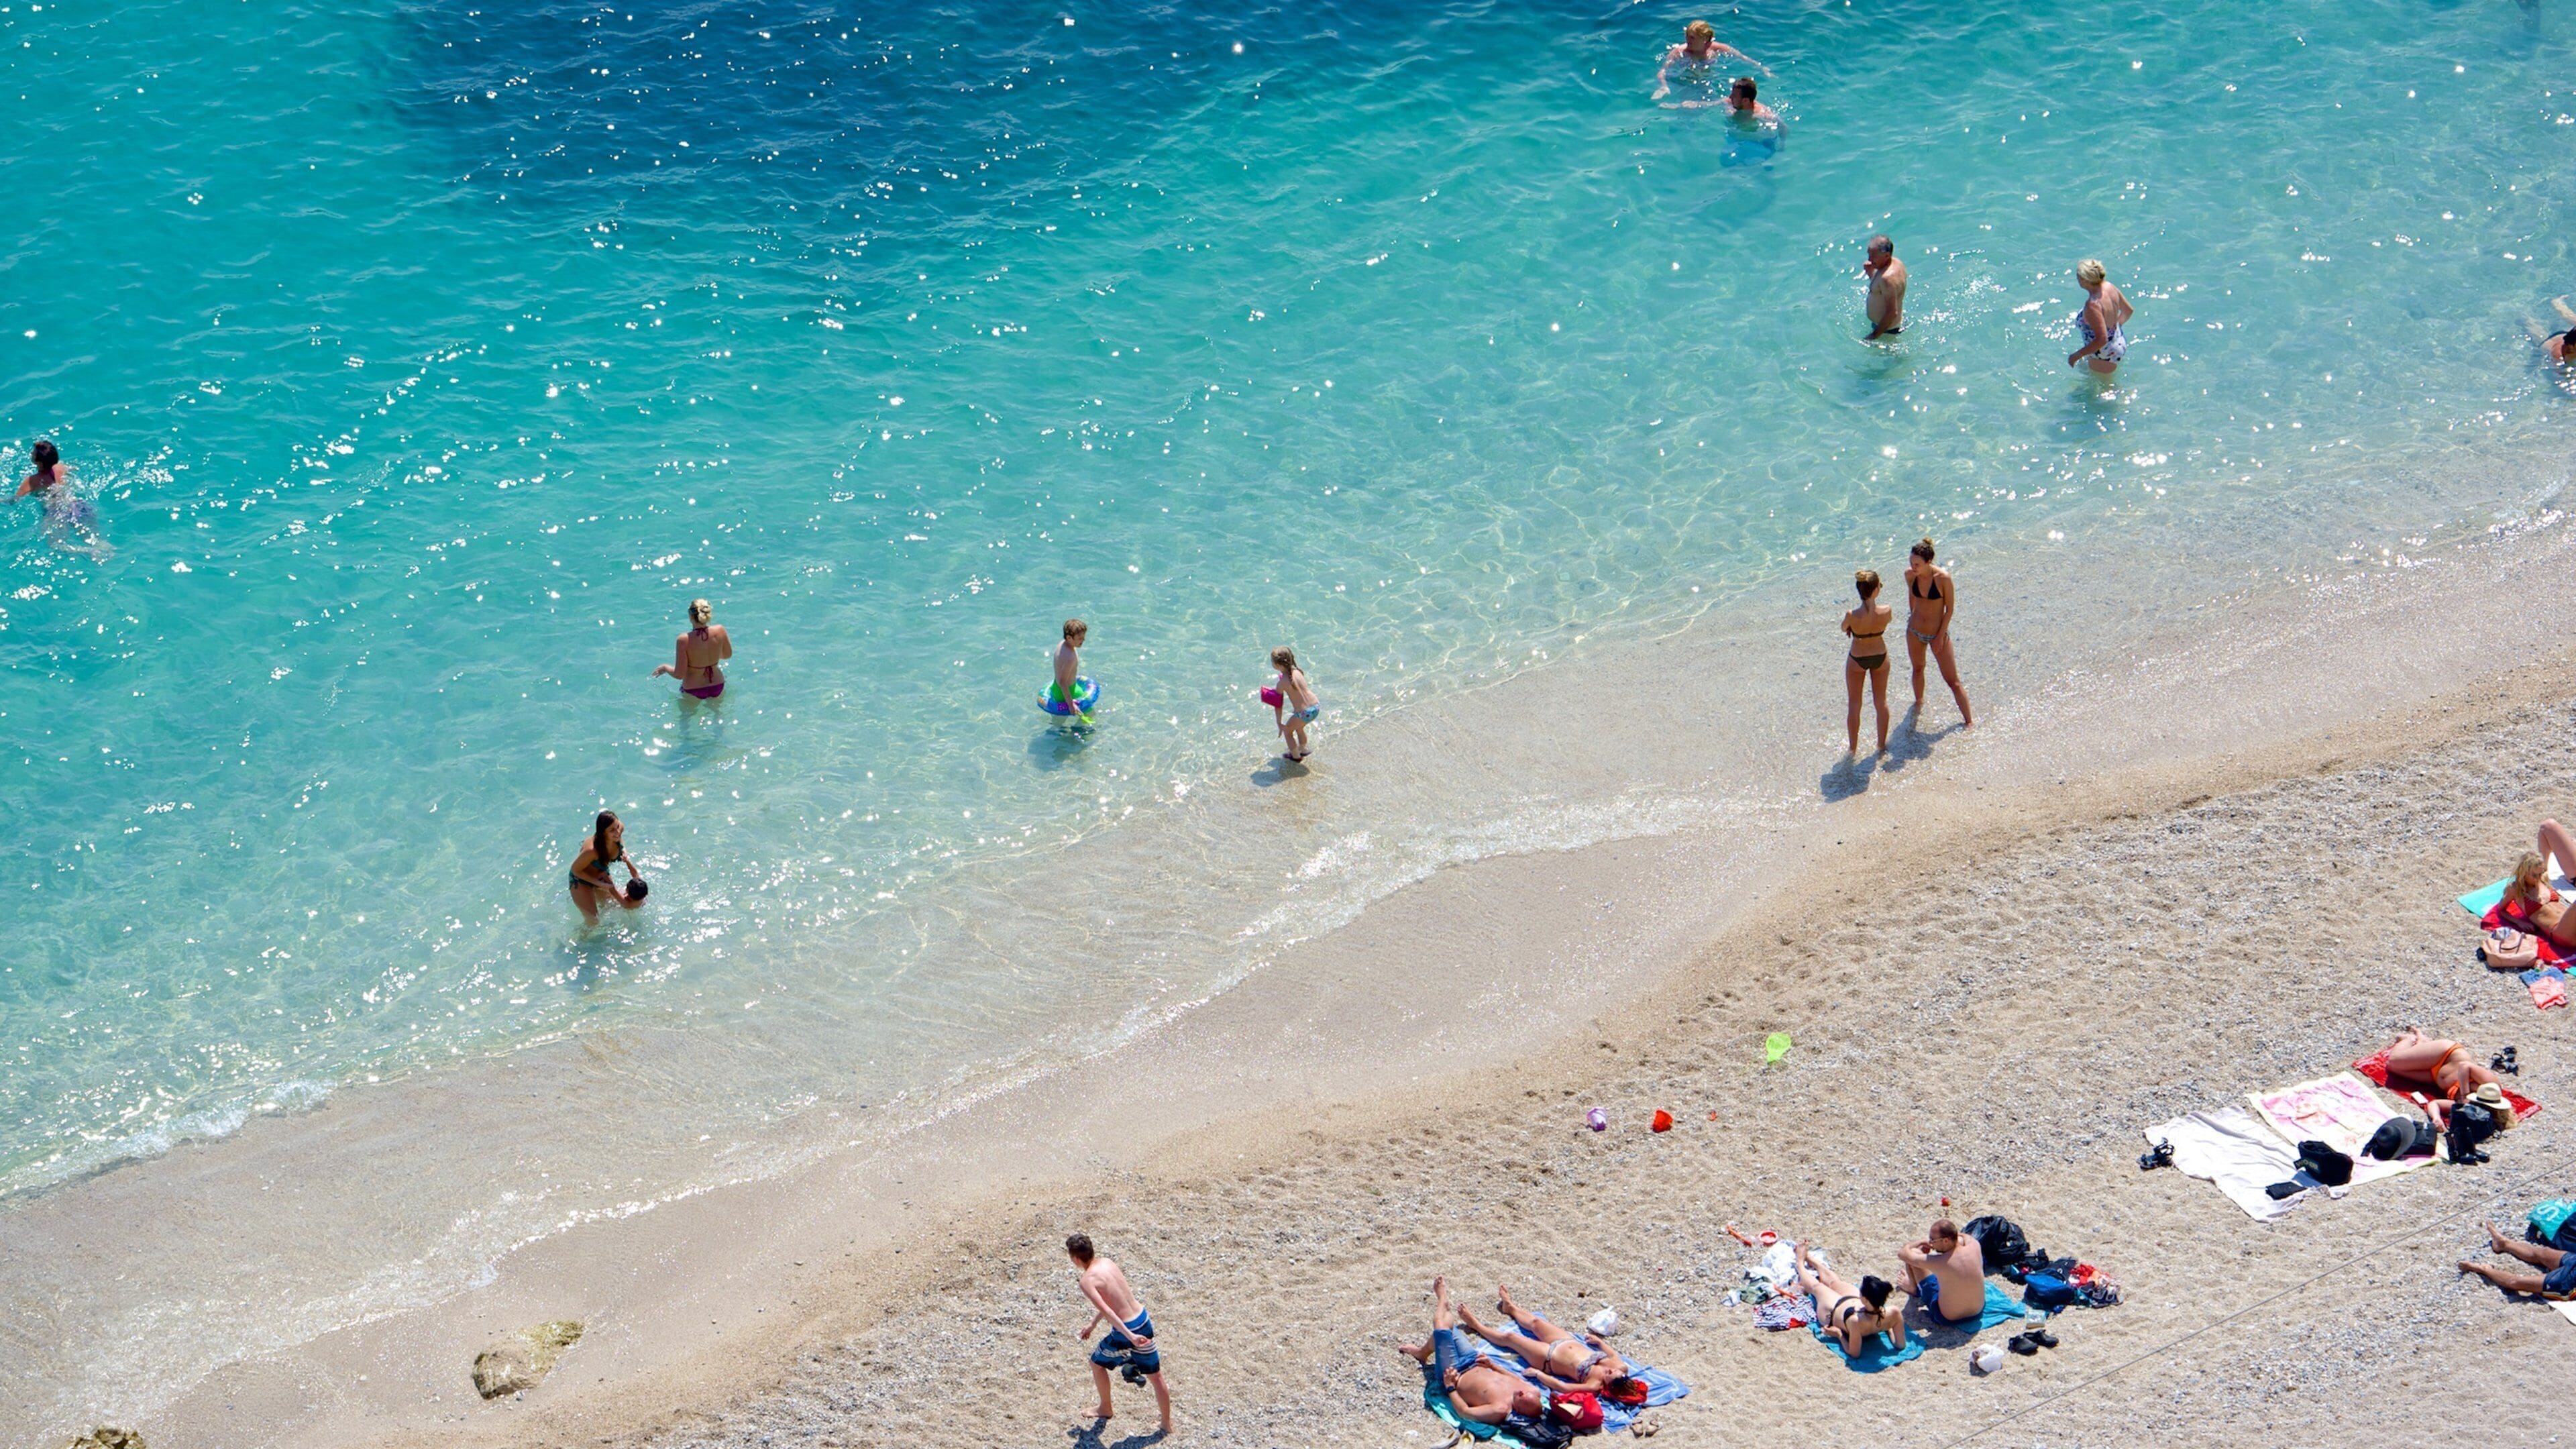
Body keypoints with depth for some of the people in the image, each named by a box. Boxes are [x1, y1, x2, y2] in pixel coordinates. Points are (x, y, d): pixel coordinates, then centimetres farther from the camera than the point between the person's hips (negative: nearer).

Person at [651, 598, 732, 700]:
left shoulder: (684, 640, -27)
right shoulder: (719, 631, -18)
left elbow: (679, 675, -19)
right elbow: (727, 655, 2)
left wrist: (665, 668, 0)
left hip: (693, 692, -3)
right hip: (717, 687, 3)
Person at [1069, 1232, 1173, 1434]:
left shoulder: (1087, 1281, -16)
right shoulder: (1107, 1263, 7)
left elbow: (1107, 1311, -25)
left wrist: (1130, 1336, -30)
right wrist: (1092, 1324, 29)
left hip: (1125, 1330, -6)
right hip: (1143, 1320, 6)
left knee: (1097, 1363, 23)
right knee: (1155, 1375, 16)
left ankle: (1105, 1409, 40)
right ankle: (1167, 1423, 27)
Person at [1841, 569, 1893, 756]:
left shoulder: (1853, 616, -31)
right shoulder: (1886, 612, -26)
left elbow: (1844, 629, -8)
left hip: (1857, 660, -2)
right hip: (1880, 656, 2)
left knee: (1855, 705, 15)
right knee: (1881, 702, 20)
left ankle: (1853, 748, 25)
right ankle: (1882, 745, 31)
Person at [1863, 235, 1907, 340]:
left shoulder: (1888, 278, -33)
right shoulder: (1896, 263, -1)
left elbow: (1892, 312, -32)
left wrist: (1875, 336, -25)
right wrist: (1871, 273, 0)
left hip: (1888, 330, -11)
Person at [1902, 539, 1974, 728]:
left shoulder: (1943, 578, -25)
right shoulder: (1910, 575, -12)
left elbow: (1950, 609, -15)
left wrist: (1940, 637, -13)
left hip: (1938, 634, -4)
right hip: (1914, 632, 4)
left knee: (1952, 681, 1)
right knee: (1918, 669, 25)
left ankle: (1969, 721, 10)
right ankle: (1919, 702, 51)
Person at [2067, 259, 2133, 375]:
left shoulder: (2093, 305, -36)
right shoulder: (2109, 287, -10)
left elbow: (2102, 339, -36)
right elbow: (2129, 311, 6)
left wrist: (2077, 355, -26)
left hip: (2105, 357, -9)